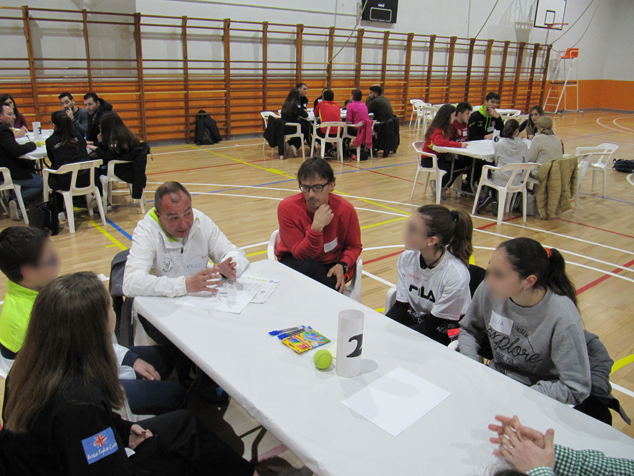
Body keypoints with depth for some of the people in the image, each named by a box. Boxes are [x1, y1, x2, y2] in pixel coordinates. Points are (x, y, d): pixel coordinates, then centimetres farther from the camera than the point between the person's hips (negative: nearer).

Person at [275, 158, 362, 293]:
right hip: (296, 263, -1)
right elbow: (300, 254, -21)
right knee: (309, 266, -37)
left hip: (330, 264, 1)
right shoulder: (287, 207, -21)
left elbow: (354, 246, 2)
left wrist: (342, 266, -19)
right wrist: (316, 228, -37)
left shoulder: (345, 209, -16)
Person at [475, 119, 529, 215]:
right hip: (515, 182, 2)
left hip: (500, 181, -2)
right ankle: (494, 200, 6)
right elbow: (525, 161, 12)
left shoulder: (499, 144, -7)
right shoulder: (523, 145, -4)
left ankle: (485, 196, 7)